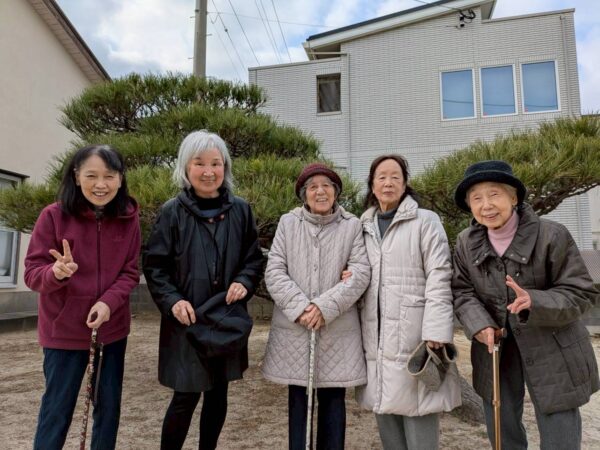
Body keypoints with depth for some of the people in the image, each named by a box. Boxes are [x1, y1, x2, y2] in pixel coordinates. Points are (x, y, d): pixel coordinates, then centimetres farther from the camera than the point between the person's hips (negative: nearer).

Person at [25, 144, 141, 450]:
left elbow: (130, 272, -1)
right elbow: (32, 273, -9)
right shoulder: (54, 215, -11)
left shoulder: (129, 218, -4)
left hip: (113, 328, 3)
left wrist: (108, 302, -18)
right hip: (64, 329, -2)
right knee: (57, 407, 9)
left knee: (109, 404, 14)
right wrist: (56, 272, -31)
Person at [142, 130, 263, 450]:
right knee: (186, 398, 2)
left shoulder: (240, 210, 0)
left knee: (218, 394, 16)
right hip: (187, 321, -3)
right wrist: (172, 300, -17)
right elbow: (153, 265, -3)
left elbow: (255, 258, 7)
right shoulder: (172, 212, -6)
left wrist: (244, 282, -12)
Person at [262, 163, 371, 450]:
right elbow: (274, 271, -1)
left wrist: (325, 307, -16)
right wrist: (299, 307, -14)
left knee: (333, 399, 10)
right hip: (293, 328, 1)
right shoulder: (287, 223, 6)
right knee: (298, 399, 12)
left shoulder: (353, 226, 3)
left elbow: (360, 273, -6)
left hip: (338, 330, -1)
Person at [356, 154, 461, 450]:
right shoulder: (364, 227, 13)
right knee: (384, 405, 13)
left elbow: (439, 277, -8)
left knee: (416, 407, 1)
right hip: (375, 333, 5)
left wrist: (436, 331, -15)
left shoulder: (425, 221, -1)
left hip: (412, 331, -4)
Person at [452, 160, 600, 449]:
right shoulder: (466, 243, -2)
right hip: (495, 349, 4)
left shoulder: (552, 235, -15)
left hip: (553, 355, -3)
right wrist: (480, 325, -19)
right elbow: (462, 292, -1)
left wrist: (535, 302, -30)